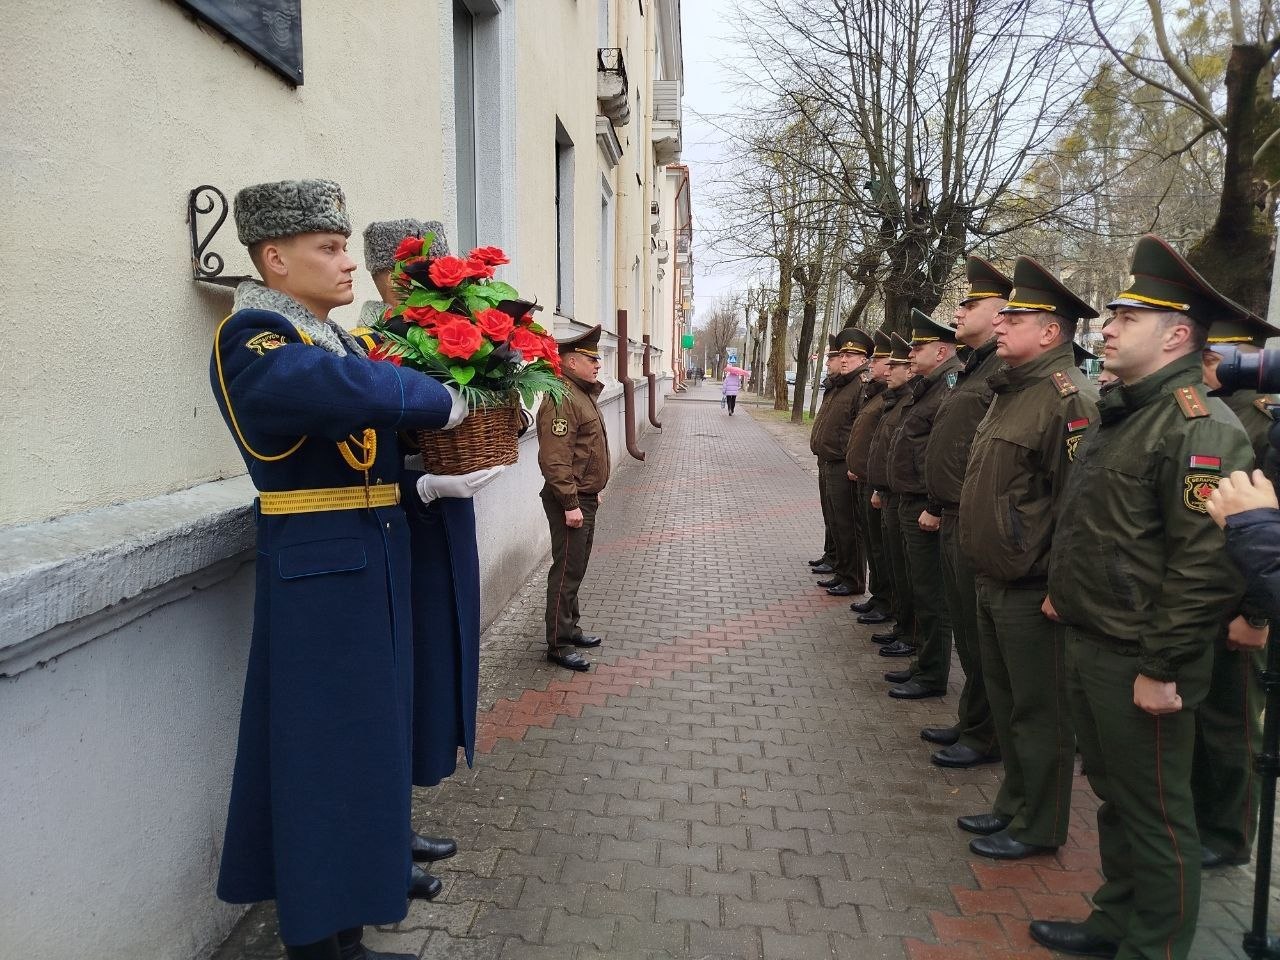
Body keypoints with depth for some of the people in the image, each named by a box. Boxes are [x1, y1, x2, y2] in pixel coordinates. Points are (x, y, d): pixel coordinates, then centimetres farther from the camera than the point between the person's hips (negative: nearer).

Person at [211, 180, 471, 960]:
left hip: (370, 561, 9)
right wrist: (442, 401, -21)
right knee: (324, 741, 3)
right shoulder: (252, 341, -14)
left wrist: (426, 484, -2)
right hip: (319, 572, -9)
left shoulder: (335, 335, 14)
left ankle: (356, 870, 41)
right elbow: (352, 392, -36)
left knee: (365, 729, 20)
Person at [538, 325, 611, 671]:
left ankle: (569, 628, 30)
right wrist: (570, 504, -25)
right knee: (567, 570, -3)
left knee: (576, 567, 18)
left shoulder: (583, 393, 14)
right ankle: (558, 644, 7)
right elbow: (556, 459, -26)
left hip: (584, 498, 10)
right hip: (570, 500, -10)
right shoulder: (562, 399, -20)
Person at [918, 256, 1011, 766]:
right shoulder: (972, 369, 16)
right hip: (953, 522, 10)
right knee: (965, 627, 19)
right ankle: (970, 721, 34)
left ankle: (985, 737, 19)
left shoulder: (1008, 370, -16)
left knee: (979, 635, 3)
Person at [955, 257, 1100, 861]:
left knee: (1038, 713, 7)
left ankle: (1039, 828, 25)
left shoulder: (1069, 395, -19)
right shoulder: (1010, 389, 12)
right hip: (992, 582, 10)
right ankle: (1014, 804, 39)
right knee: (1006, 703, 21)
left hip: (1031, 591, -9)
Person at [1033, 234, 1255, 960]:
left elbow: (1206, 565, -24)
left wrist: (1163, 669, -22)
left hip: (1138, 663, -9)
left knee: (1155, 815, 9)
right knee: (1115, 797, 22)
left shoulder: (1199, 426, -19)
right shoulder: (1119, 413, 12)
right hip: (1089, 645, 9)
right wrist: (1066, 592, 18)